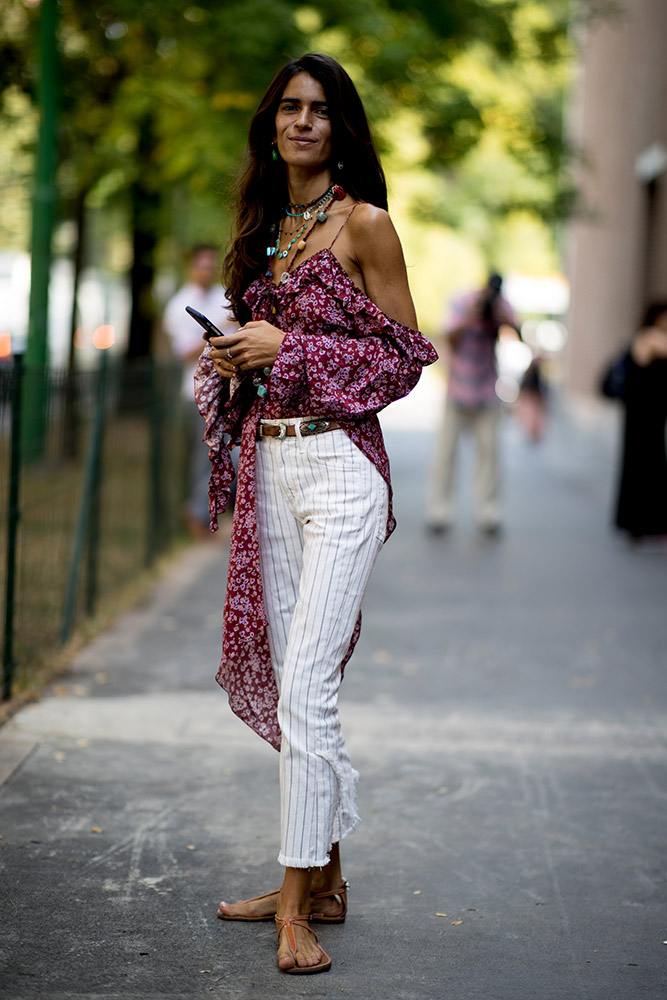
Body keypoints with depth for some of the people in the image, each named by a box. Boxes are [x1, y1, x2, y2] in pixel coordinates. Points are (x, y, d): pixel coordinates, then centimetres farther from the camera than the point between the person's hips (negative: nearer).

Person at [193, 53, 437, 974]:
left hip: (339, 465, -7)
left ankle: (297, 908, -6)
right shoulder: (266, 227, 17)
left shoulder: (364, 224, -3)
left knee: (304, 688, -12)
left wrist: (288, 349, -11)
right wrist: (234, 358, 4)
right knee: (286, 682, 9)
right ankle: (325, 880, 20)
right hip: (269, 465, 7)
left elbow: (405, 355, -5)